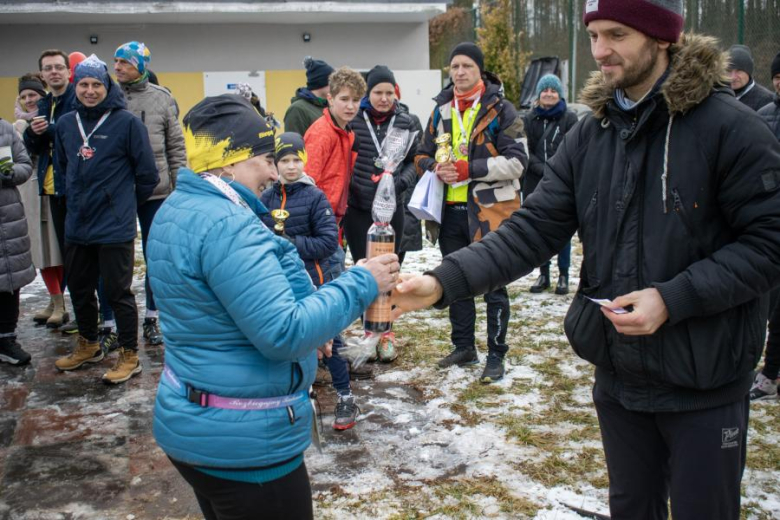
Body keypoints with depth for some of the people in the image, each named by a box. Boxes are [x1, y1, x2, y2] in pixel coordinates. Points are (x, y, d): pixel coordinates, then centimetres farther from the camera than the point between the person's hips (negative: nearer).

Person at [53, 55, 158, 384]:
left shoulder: (127, 122, -11)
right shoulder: (65, 124, 6)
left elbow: (147, 174, -7)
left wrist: (125, 205, 3)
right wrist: (78, 198, 16)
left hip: (115, 227, -6)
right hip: (77, 225, 6)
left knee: (117, 292, 1)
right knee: (79, 289, 17)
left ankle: (129, 356, 15)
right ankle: (88, 345, 37)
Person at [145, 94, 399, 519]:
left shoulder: (179, 210, 8)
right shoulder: (226, 225, -25)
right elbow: (284, 333, -27)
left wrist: (306, 333, 11)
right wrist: (360, 284, -19)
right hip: (242, 440, -10)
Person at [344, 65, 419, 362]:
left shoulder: (405, 123, 2)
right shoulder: (352, 120, -4)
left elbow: (414, 161, 8)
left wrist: (401, 181, -10)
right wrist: (344, 193, -8)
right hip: (358, 209, -1)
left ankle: (385, 332, 22)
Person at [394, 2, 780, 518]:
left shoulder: (729, 126, -14)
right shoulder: (590, 134, 0)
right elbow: (532, 230, -5)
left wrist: (673, 299, -24)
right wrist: (444, 281, -18)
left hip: (705, 381, -4)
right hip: (619, 374, 5)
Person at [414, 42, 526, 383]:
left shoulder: (500, 109, -4)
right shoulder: (441, 110, 12)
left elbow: (516, 161, -11)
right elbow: (423, 155, 19)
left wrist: (470, 169, -19)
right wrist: (436, 168, -5)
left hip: (490, 208, -5)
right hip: (450, 210, 6)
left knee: (493, 287, 1)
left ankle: (496, 355, 13)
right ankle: (464, 347, 30)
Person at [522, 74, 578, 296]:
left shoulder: (569, 118, 1)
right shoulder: (529, 119, 7)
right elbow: (526, 152, 2)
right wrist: (543, 169, -11)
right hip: (536, 184, 2)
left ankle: (563, 275, 11)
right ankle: (543, 274, 17)